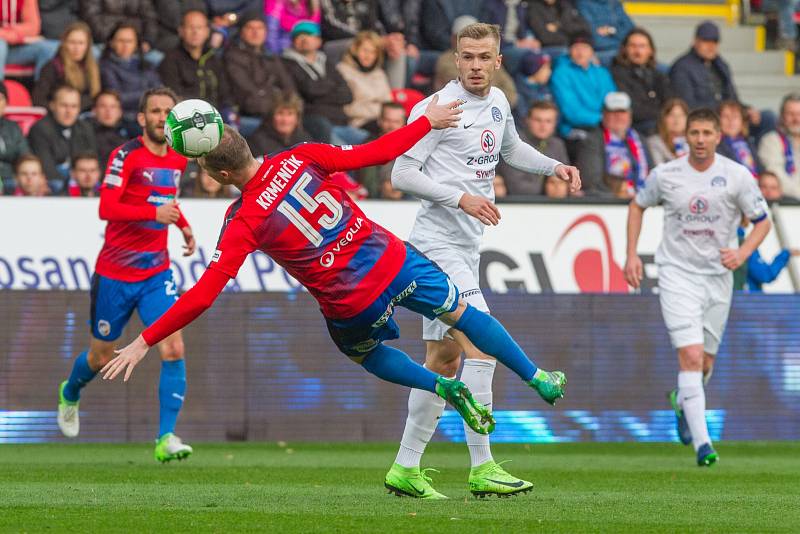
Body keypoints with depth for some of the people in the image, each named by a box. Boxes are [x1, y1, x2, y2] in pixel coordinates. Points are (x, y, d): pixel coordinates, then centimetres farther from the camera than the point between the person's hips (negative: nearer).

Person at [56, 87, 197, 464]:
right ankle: (69, 394, 47)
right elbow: (106, 208, -25)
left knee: (173, 350, -16)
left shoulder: (177, 159, 6)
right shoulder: (126, 156, -14)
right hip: (114, 274, -4)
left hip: (157, 273, 4)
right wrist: (155, 212, -34)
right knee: (101, 358, 12)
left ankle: (166, 439, -15)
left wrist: (182, 224, 14)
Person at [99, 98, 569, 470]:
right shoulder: (299, 159, -11)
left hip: (351, 307, -2)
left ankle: (444, 387, 17)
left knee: (366, 354, 33)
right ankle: (539, 379, 35)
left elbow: (203, 295, -20)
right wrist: (427, 122, 9)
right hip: (393, 261, 2)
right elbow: (374, 154, -5)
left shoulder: (242, 223, -17)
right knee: (461, 312, 24)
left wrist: (145, 342, -16)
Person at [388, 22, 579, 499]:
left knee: (444, 359, 11)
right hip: (437, 242, -9)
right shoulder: (437, 109, -13)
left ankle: (405, 468, 17)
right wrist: (462, 198, -23)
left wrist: (554, 166, 17)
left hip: (466, 247, 9)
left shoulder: (498, 103, 12)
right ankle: (482, 468, -17)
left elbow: (510, 147, 32)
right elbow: (401, 174, -15)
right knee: (482, 346, -18)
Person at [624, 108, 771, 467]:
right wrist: (632, 255, 5)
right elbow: (637, 205, 14)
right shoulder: (665, 175, -4)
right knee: (691, 355, -17)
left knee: (705, 363, 11)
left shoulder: (737, 176, -5)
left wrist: (742, 253, -18)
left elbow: (762, 222, 1)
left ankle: (682, 401, 46)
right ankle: (702, 443, -20)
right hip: (676, 273, -2)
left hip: (717, 275, 2)